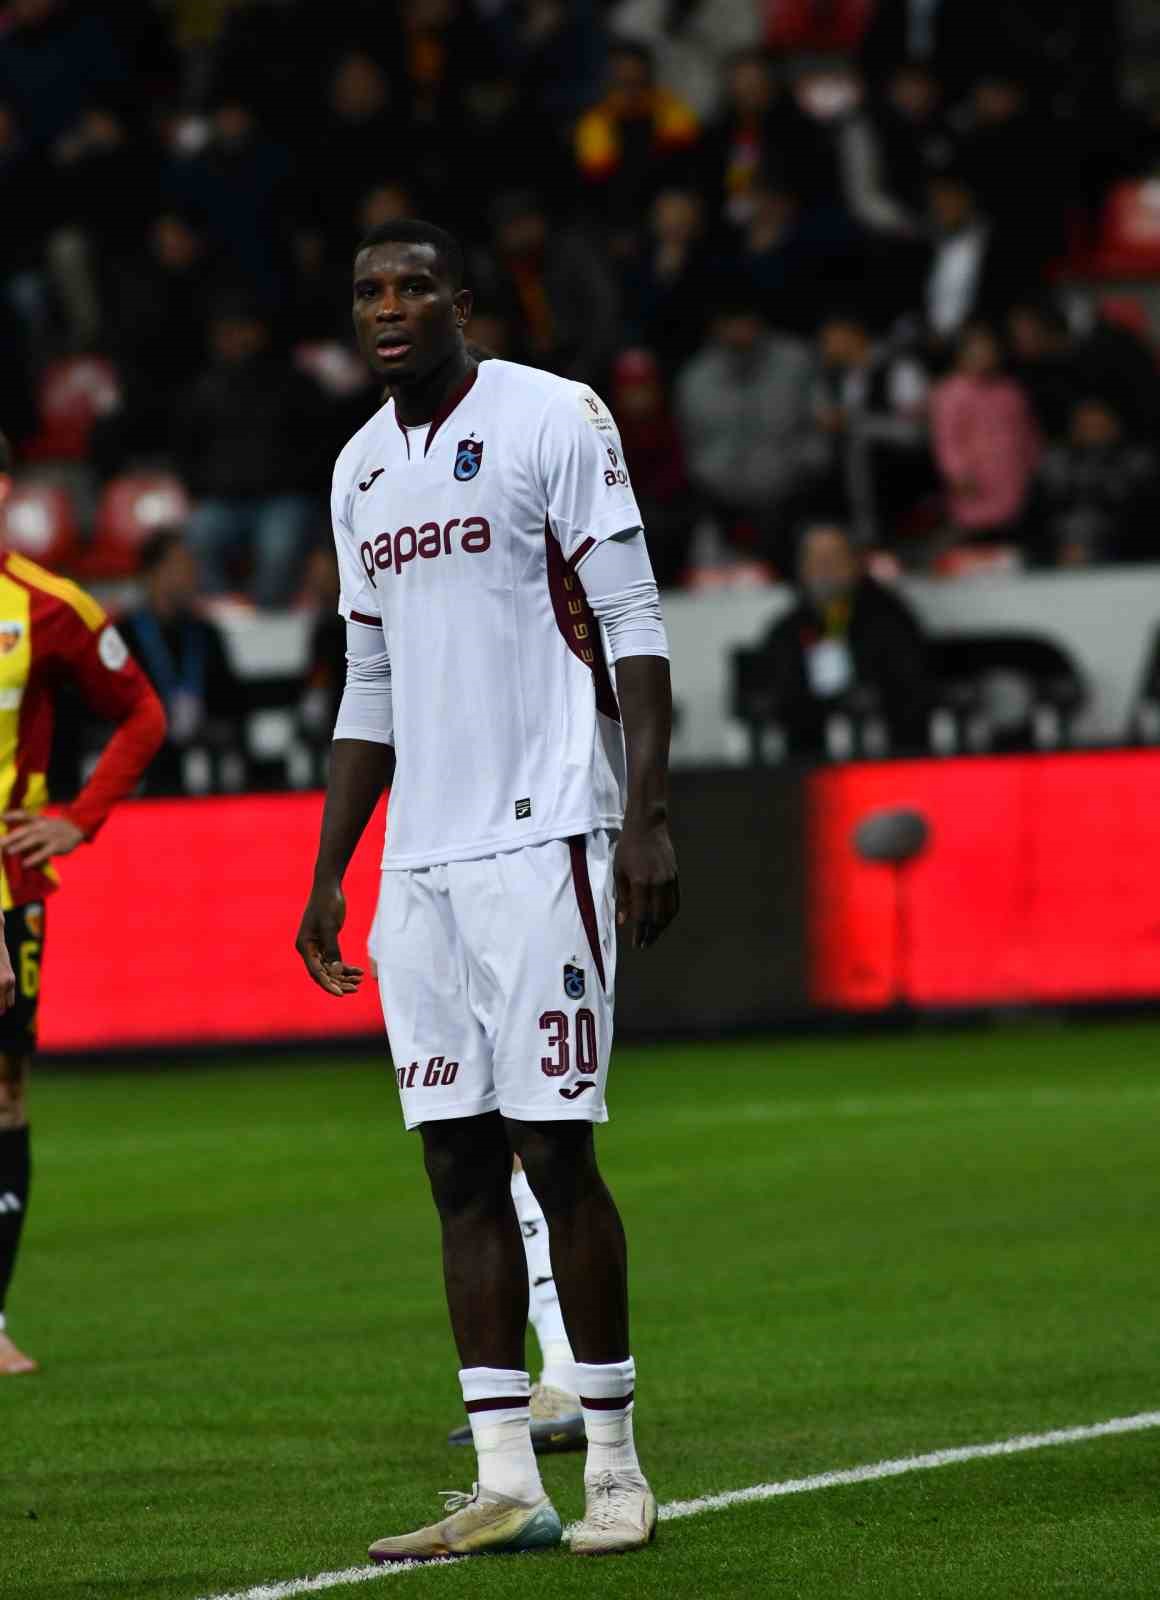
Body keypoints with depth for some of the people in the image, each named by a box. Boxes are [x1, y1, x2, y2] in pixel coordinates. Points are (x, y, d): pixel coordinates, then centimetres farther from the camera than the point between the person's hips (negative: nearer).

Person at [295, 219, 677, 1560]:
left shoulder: (552, 420, -4)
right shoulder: (361, 469, 17)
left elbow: (633, 626, -7)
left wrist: (647, 820, -15)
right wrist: (327, 875, 18)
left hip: (542, 838, -6)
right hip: (420, 857, 7)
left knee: (553, 1146, -7)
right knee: (459, 1160, 3)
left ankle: (614, 1466, 1)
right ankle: (504, 1485, 4)